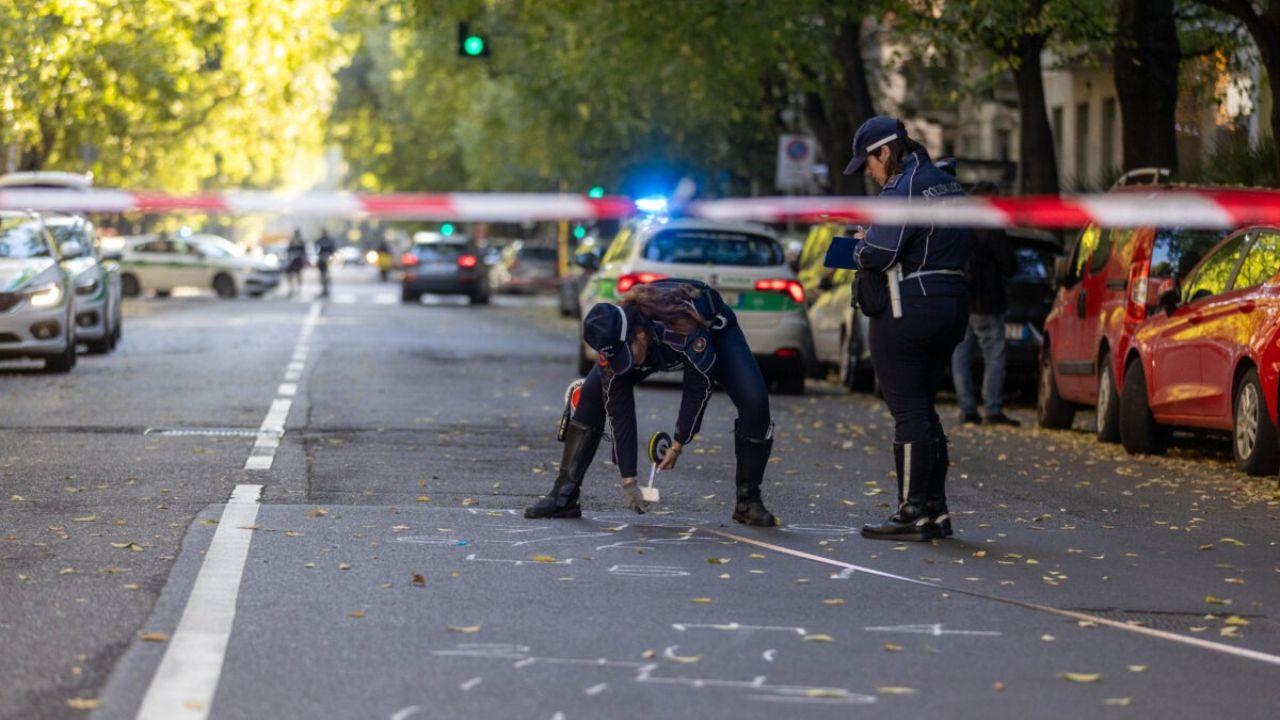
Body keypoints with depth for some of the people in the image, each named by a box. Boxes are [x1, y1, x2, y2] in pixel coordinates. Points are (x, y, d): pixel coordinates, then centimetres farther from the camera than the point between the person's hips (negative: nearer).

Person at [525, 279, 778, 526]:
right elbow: (618, 412, -24)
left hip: (710, 326, -3)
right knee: (591, 394, -14)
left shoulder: (685, 328, -46)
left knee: (753, 401, -25)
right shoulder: (612, 345, -32)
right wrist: (628, 480, -24)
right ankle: (564, 495, -6)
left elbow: (699, 387, -31)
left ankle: (748, 501, -8)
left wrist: (678, 444, -23)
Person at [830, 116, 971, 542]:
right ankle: (935, 509, 17)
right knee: (923, 408, 16)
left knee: (908, 411, -6)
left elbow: (879, 253, -23)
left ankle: (913, 514, -5)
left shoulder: (903, 190, -15)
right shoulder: (945, 184, 16)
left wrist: (859, 247, 0)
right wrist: (872, 244, 12)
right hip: (950, 302, 10)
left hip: (909, 311, -10)